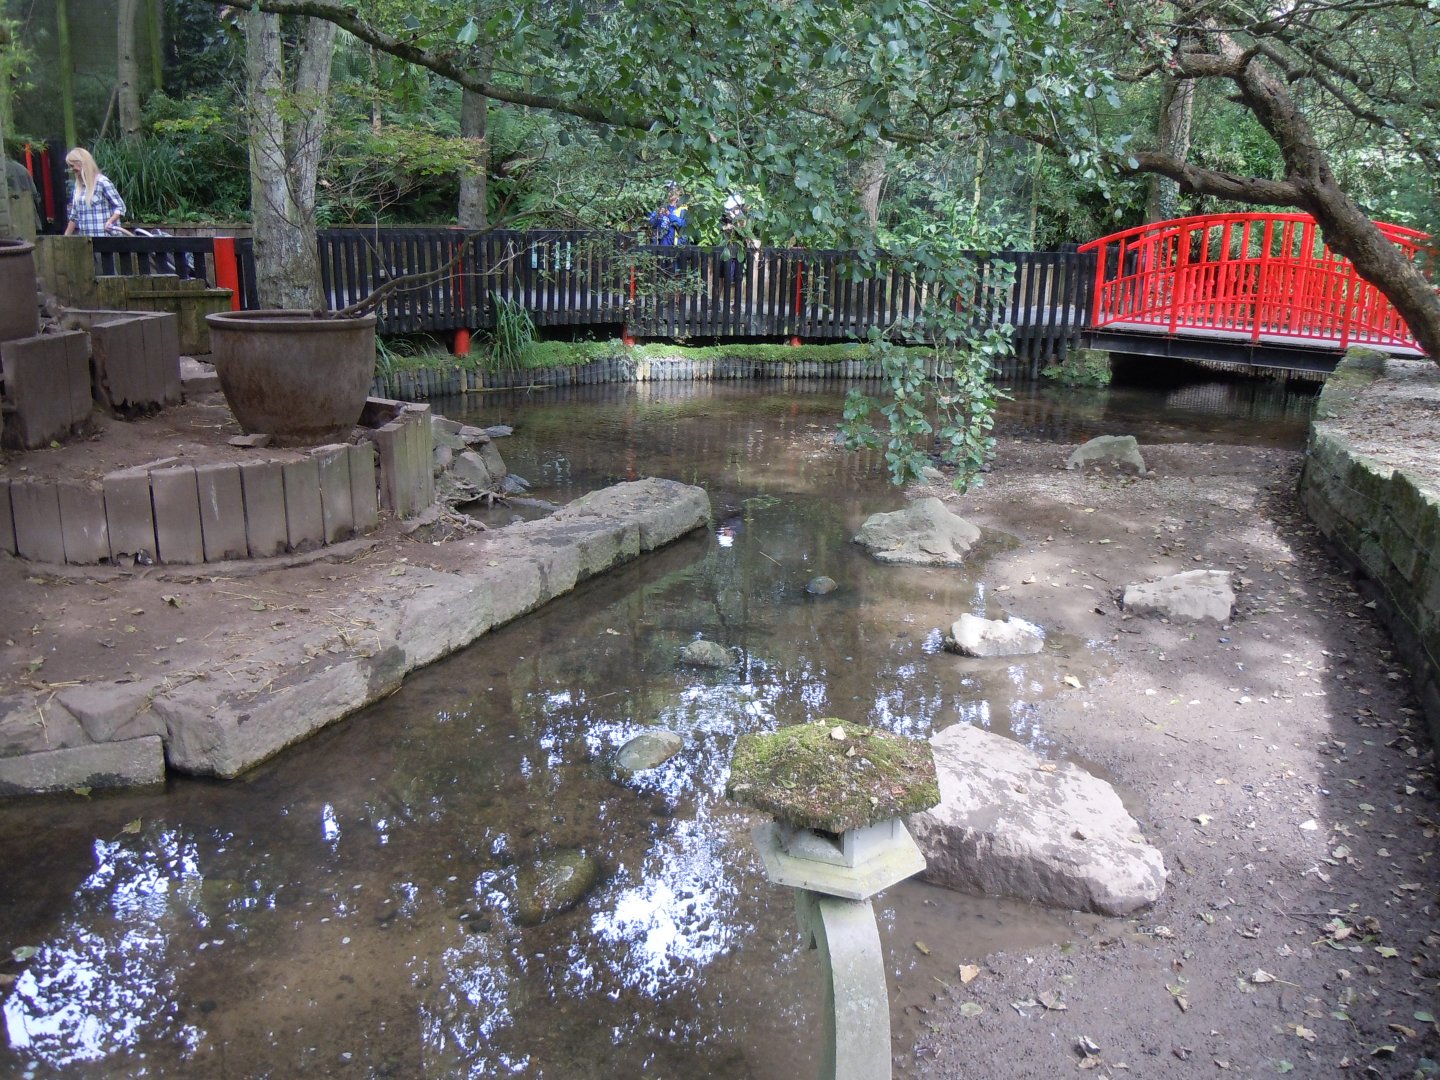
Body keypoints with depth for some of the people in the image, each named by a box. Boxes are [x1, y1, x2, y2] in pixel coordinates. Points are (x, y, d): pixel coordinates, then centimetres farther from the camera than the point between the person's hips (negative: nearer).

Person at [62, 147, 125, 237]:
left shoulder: (102, 182, -8)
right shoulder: (78, 185, 14)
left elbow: (120, 207, -8)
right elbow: (74, 216, 20)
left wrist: (110, 222, -25)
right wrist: (66, 237, 20)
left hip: (104, 236, -7)